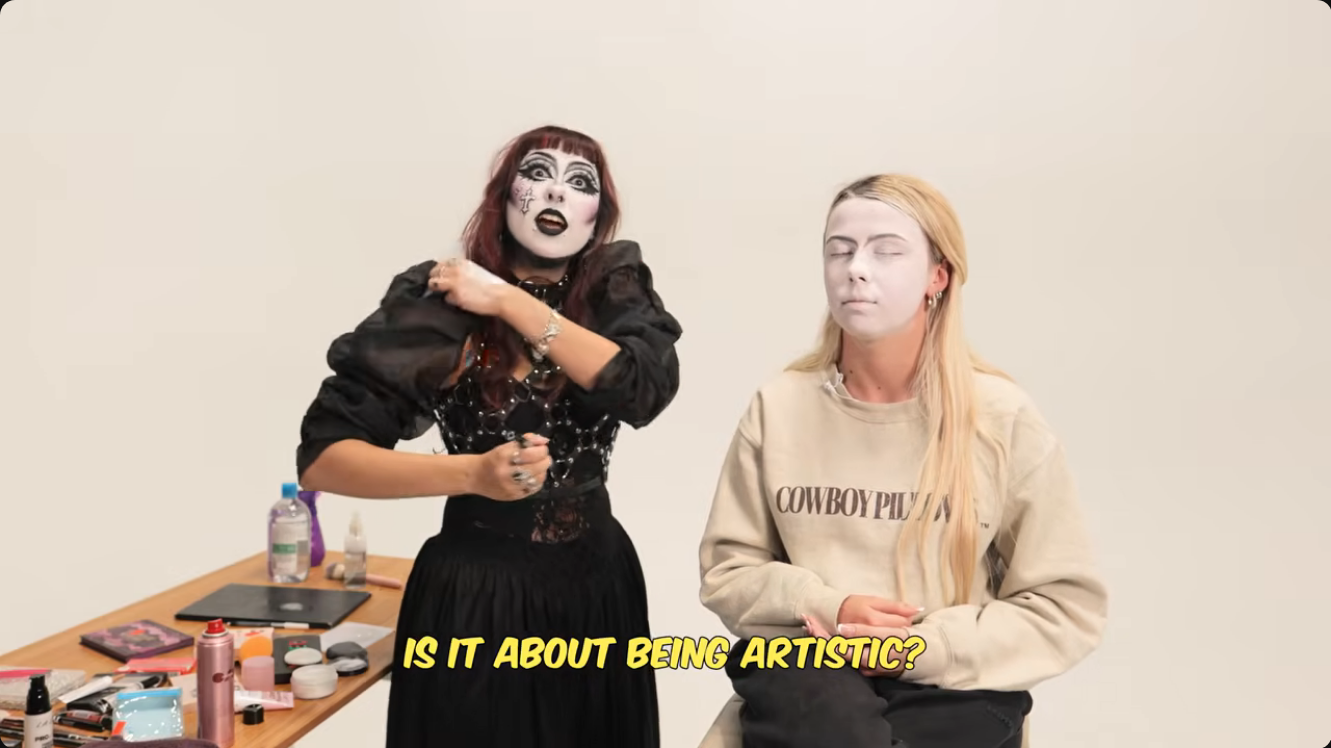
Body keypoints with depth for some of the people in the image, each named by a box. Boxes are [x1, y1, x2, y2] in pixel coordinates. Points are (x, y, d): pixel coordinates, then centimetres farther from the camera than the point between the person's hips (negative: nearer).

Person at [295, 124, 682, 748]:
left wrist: (513, 302, -18)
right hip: (475, 591, -3)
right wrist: (473, 473, -27)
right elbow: (322, 456, -14)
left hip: (594, 583, 4)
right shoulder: (438, 301, -10)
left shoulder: (615, 291, 0)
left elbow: (647, 390, -20)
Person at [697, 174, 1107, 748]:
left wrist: (924, 645, -12)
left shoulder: (1002, 417, -2)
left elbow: (1066, 606, 1)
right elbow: (726, 569, 9)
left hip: (952, 684, 0)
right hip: (804, 663, 1)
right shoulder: (778, 407, 3)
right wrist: (824, 607, -11)